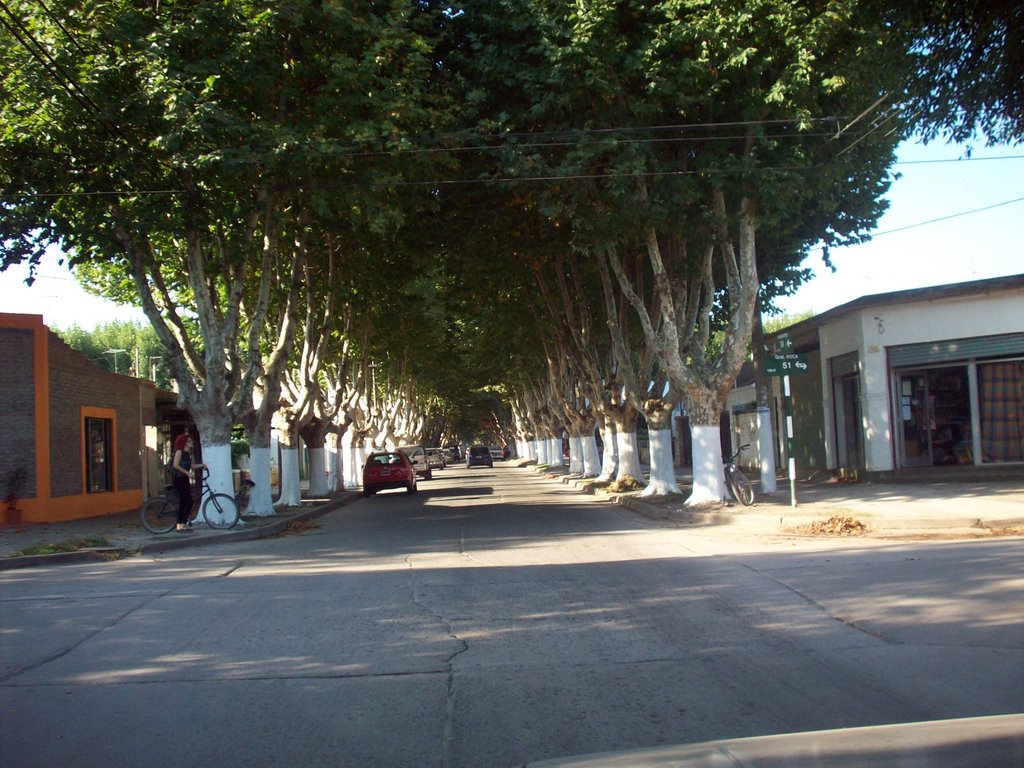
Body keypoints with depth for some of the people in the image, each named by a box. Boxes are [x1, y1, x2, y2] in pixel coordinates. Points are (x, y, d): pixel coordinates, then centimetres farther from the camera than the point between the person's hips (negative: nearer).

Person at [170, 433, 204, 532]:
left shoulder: (187, 453, 15)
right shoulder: (179, 451, -11)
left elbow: (191, 465, 15)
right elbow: (176, 465, -21)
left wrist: (202, 465, 3)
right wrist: (187, 473, -24)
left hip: (184, 479, 9)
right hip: (178, 479, -9)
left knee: (183, 502, 10)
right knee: (188, 502, -12)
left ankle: (179, 526, 15)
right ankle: (183, 525, -9)